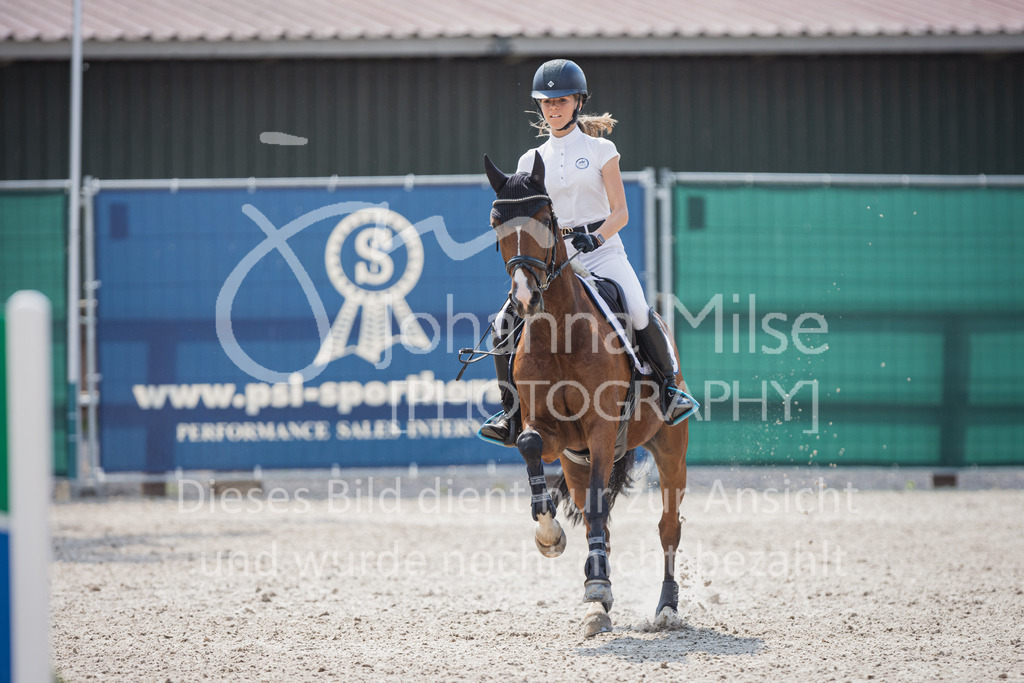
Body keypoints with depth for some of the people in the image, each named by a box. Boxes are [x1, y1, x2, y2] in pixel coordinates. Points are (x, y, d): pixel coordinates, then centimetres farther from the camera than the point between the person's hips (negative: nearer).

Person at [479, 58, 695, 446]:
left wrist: (596, 237, -22)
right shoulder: (532, 161, 13)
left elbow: (620, 212, -2)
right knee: (506, 322, -16)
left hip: (603, 251, -3)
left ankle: (669, 385, -6)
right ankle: (511, 413, -5)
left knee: (638, 312, -29)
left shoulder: (600, 150, 5)